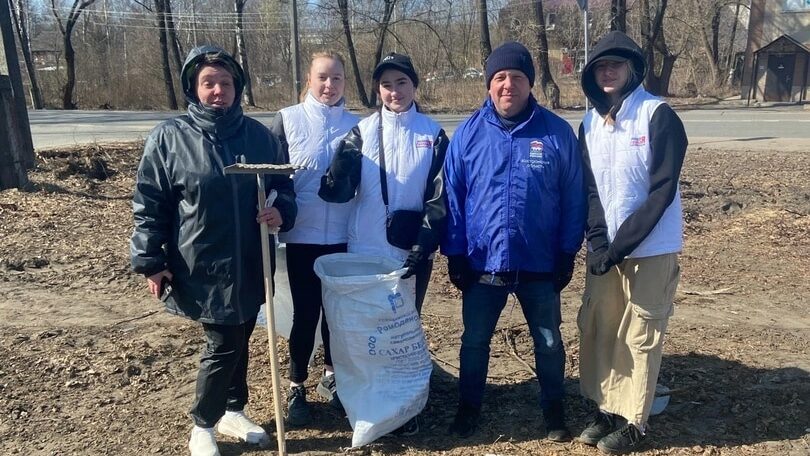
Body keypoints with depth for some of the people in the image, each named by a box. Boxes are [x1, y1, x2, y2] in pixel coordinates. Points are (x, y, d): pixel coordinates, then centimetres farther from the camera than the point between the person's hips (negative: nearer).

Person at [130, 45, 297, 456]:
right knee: (223, 345, 0)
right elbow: (149, 205, -4)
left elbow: (283, 186, 12)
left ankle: (233, 411, 37)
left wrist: (281, 211, -10)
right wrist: (150, 261, -6)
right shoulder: (169, 137, -7)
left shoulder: (258, 135, 2)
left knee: (238, 342, 17)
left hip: (249, 266, 4)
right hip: (201, 266, -4)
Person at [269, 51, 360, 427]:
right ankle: (296, 388, 20)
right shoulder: (288, 119, -1)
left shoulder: (354, 125, 6)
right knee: (305, 313, 3)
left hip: (344, 237, 3)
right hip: (302, 237, -2)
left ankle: (331, 376, 32)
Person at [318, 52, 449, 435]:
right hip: (365, 251, 1)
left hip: (411, 253, 0)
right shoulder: (363, 131, 1)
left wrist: (424, 246, -13)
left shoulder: (432, 135, 0)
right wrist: (338, 176, -30)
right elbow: (339, 192, -7)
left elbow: (439, 198, -3)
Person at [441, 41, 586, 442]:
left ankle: (554, 410, 37)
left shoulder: (557, 132, -5)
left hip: (540, 263, 0)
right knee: (475, 340, 15)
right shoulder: (468, 133, -3)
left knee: (548, 342, 15)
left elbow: (572, 199, -1)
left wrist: (567, 254, -1)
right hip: (482, 263, 1)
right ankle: (469, 407, 36)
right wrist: (455, 255, -2)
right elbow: (452, 197, -1)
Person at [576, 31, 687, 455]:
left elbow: (662, 191, -15)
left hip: (650, 249, -5)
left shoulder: (658, 116, -10)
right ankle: (608, 409, 26)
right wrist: (598, 242, -9)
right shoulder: (590, 123, 6)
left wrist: (621, 243, -19)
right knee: (598, 330, 10)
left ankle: (634, 422, 18)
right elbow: (589, 189, 4)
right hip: (603, 249, 5)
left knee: (640, 336, 2)